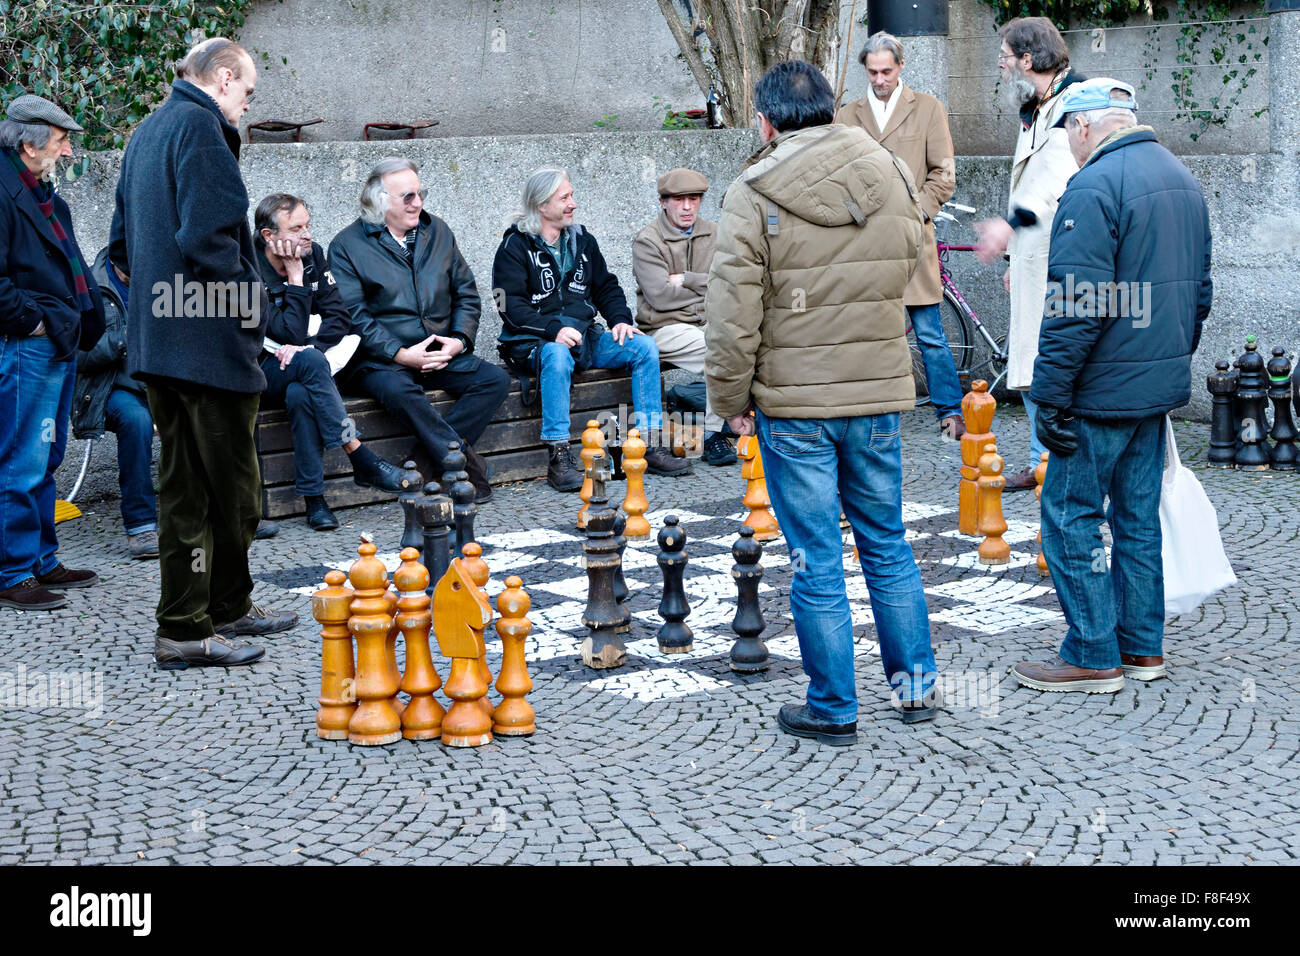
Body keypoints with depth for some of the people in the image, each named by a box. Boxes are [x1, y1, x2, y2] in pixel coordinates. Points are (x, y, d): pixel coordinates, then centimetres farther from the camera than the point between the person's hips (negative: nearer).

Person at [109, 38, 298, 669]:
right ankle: (185, 631, 0)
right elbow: (207, 235, -23)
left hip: (155, 335, 10)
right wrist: (246, 298, -12)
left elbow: (122, 244, 23)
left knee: (185, 482, 14)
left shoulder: (147, 132, 19)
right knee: (227, 487, -3)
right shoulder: (200, 126, -12)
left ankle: (229, 608, 26)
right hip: (208, 337, -10)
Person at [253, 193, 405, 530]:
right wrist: (296, 277, -20)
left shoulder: (312, 255, 1)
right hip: (260, 374, -4)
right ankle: (362, 461, -31)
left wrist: (305, 346, -18)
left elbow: (340, 319, -1)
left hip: (300, 371, 4)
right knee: (310, 361, -35)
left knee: (299, 395, -33)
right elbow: (290, 333, -22)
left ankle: (313, 496, -29)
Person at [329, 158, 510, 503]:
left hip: (442, 356, 5)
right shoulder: (346, 246, 0)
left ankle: (428, 462, -27)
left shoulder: (437, 232, 15)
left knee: (496, 379, -19)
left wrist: (460, 340, -3)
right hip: (380, 360, -5)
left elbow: (467, 294, 16)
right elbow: (354, 317, -9)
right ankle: (467, 464, -35)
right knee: (398, 389, -38)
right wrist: (401, 354, -18)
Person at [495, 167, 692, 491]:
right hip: (534, 341, -6)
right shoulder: (515, 246, -2)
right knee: (557, 356, -40)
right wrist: (554, 329, -25)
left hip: (585, 336, 6)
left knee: (645, 346, -15)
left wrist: (621, 319, 2)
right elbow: (511, 305, -12)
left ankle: (651, 446, -16)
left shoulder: (582, 240, 17)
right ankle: (559, 458, -38)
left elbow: (606, 287, 22)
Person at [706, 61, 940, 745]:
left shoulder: (752, 196, -12)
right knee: (887, 546, 18)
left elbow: (734, 316, -12)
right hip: (879, 392, 4)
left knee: (816, 561, 4)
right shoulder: (894, 179, 3)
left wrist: (730, 399, 0)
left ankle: (833, 710, 14)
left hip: (793, 404, -4)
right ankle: (916, 685, 24)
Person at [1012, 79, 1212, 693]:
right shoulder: (1183, 180, 12)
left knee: (1070, 515, 1)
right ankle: (1143, 648, 22)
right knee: (1138, 516, 15)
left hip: (1104, 389, -9)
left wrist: (1050, 396, -17)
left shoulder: (1094, 186, -16)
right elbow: (1199, 291, 19)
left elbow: (1076, 305, -22)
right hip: (1160, 388, 9)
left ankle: (1092, 657, 5)